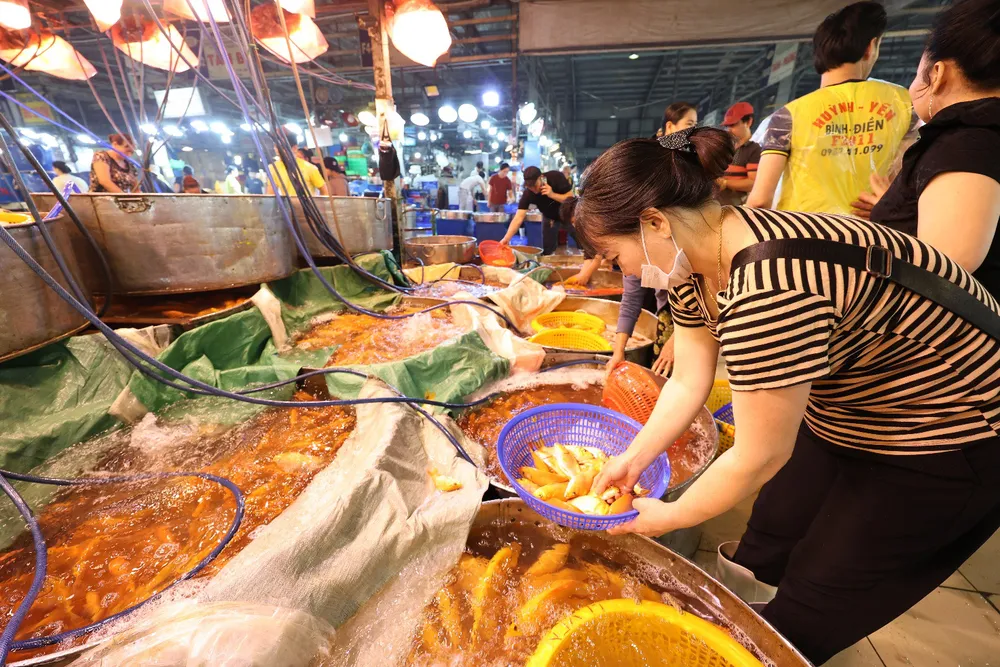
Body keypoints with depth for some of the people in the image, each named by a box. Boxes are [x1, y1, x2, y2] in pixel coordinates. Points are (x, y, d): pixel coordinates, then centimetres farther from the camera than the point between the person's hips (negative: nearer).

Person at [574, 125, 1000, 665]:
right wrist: (632, 459, -5)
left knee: (808, 616, 9)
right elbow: (688, 383, -4)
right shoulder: (693, 259, -10)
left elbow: (759, 457, -28)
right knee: (766, 548, 20)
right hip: (849, 411, 7)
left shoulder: (768, 287, -39)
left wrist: (670, 516, -12)